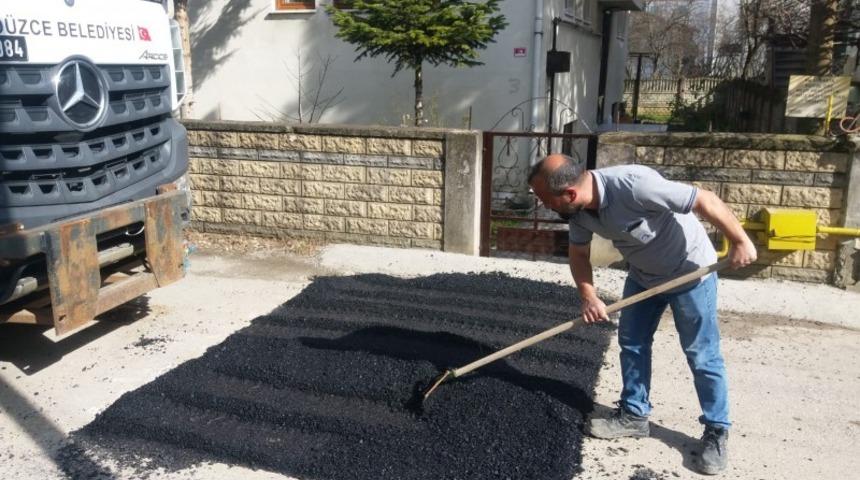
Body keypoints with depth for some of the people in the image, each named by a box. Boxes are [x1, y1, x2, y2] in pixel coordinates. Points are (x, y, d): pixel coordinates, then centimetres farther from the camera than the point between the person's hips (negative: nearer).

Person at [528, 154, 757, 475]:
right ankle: (634, 415, 25)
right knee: (632, 342, 11)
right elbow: (579, 253, 1)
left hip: (689, 271, -7)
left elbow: (706, 200, -31)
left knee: (702, 354, 0)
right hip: (643, 274, 7)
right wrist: (589, 297, -12)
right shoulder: (578, 207, -15)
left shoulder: (635, 185, -39)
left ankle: (717, 431, 14)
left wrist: (740, 243, -22)